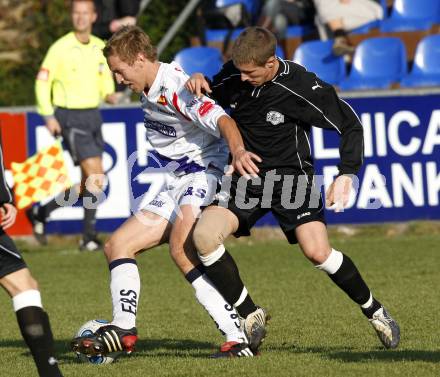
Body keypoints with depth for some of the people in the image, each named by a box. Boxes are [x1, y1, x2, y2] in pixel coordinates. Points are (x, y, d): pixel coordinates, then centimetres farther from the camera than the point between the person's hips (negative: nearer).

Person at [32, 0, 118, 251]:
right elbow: (42, 82, -6)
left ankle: (42, 212, 25)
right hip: (70, 117, -7)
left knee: (88, 182, 8)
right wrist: (48, 115, -14)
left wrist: (109, 94, -4)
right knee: (95, 176, -15)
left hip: (93, 115, 7)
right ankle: (90, 238, -6)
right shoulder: (60, 48, -9)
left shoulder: (100, 48, 7)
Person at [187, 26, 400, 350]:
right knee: (204, 235, -20)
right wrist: (198, 81, -5)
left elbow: (349, 124, -11)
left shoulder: (301, 86, -19)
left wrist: (346, 175, -21)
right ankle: (250, 316, -5)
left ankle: (374, 310, 5)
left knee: (318, 252, -22)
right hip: (246, 176, 4)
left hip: (291, 174, -4)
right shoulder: (234, 75, -5)